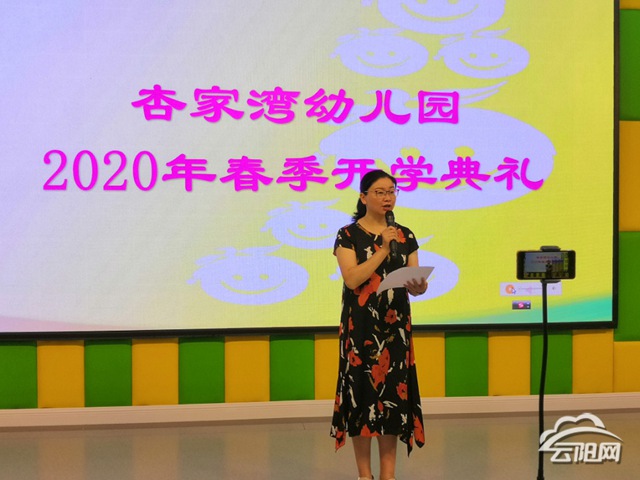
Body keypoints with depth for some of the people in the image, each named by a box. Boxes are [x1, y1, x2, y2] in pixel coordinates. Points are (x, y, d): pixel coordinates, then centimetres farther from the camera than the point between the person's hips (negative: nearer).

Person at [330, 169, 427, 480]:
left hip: (396, 326, 3)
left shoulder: (405, 236, 9)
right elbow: (351, 279, -15)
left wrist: (419, 286, -17)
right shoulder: (348, 235, -2)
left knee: (393, 392, 2)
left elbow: (415, 281, 6)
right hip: (361, 326, -3)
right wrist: (383, 249, -17)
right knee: (362, 391, -3)